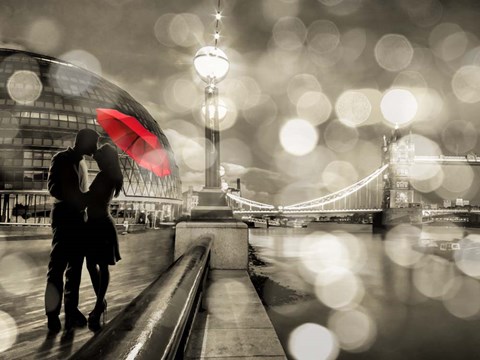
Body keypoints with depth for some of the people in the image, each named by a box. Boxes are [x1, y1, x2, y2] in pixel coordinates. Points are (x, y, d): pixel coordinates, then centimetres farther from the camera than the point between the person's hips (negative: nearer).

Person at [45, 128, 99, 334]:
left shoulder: (82, 163, 18)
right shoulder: (61, 159, -2)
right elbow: (53, 187, -14)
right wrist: (77, 200, -24)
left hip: (78, 218, 7)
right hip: (64, 216, -7)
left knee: (75, 266, 8)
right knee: (58, 265, -5)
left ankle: (71, 310, 14)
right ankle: (53, 314, -1)